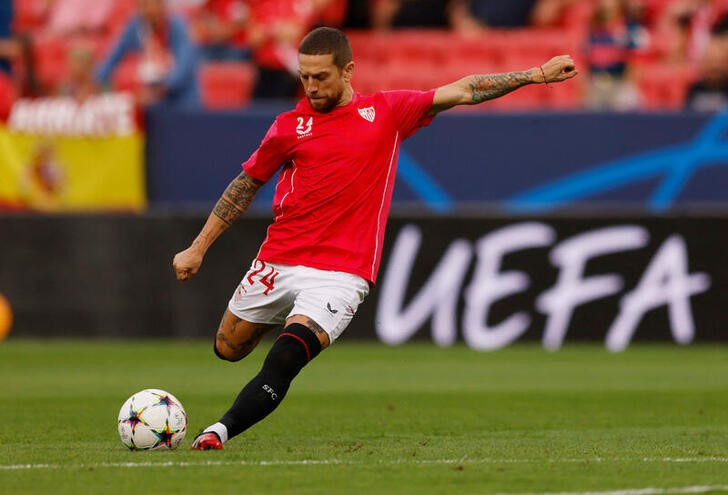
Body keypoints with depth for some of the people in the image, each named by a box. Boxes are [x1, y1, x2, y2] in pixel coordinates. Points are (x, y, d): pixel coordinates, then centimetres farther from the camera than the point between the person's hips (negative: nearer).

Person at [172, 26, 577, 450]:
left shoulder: (386, 112, 3)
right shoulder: (291, 126, 3)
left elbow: (462, 92, 7)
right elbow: (246, 185, 14)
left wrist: (537, 75, 3)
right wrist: (198, 248, 14)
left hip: (340, 274, -3)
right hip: (277, 263, 3)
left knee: (284, 361, -23)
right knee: (228, 350, 17)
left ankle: (221, 431, -19)